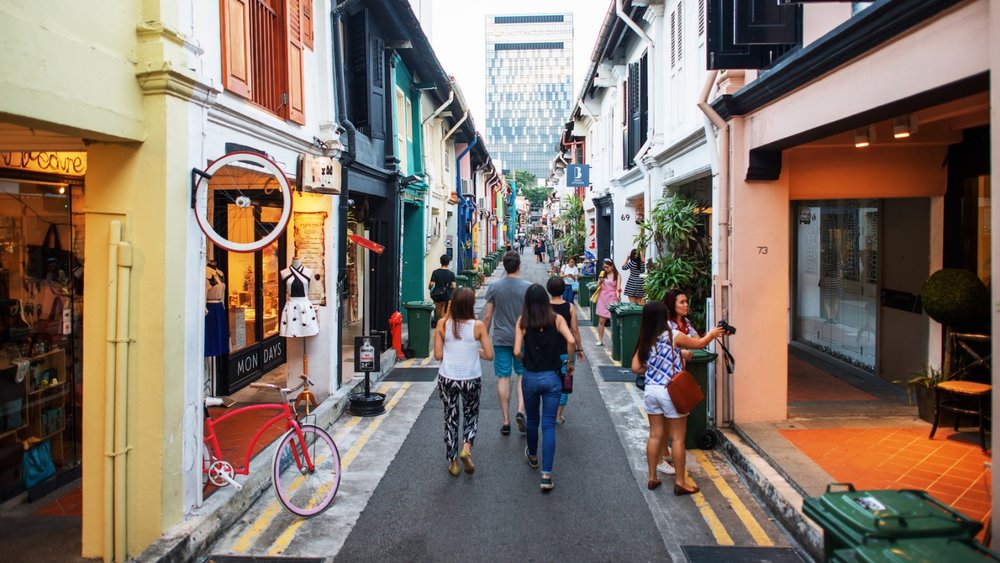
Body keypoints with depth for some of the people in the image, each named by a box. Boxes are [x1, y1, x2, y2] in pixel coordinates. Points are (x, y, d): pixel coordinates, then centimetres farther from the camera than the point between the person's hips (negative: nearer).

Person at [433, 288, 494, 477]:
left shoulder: (443, 324, -8)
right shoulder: (478, 326, -12)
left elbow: (438, 355, -6)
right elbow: (489, 355, -9)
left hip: (447, 379, 1)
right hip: (471, 379, -1)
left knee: (450, 418, 16)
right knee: (471, 415, 22)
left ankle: (452, 462, 23)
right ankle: (467, 448, 1)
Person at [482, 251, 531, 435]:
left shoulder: (494, 287, -3)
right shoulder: (527, 287, -7)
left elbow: (487, 316, -1)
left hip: (501, 339, 1)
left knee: (503, 378, 5)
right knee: (522, 374, 14)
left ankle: (506, 421, 9)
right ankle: (520, 411, -4)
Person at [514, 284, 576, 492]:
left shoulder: (523, 321, -5)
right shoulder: (556, 319, -4)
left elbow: (517, 351, -12)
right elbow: (571, 341, -18)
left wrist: (526, 361, 8)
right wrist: (569, 362, -3)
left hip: (530, 377, 1)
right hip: (552, 377, -1)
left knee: (532, 420, 22)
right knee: (549, 425, 2)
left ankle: (533, 456, 46)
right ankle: (546, 475, -5)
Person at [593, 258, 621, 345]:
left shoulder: (617, 276, 1)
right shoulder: (603, 274, 9)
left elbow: (618, 288, -6)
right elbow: (598, 286, 12)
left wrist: (618, 295, -25)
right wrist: (600, 279, -7)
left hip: (612, 299, -3)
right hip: (602, 298, 3)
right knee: (601, 320, 2)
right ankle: (600, 340, 8)